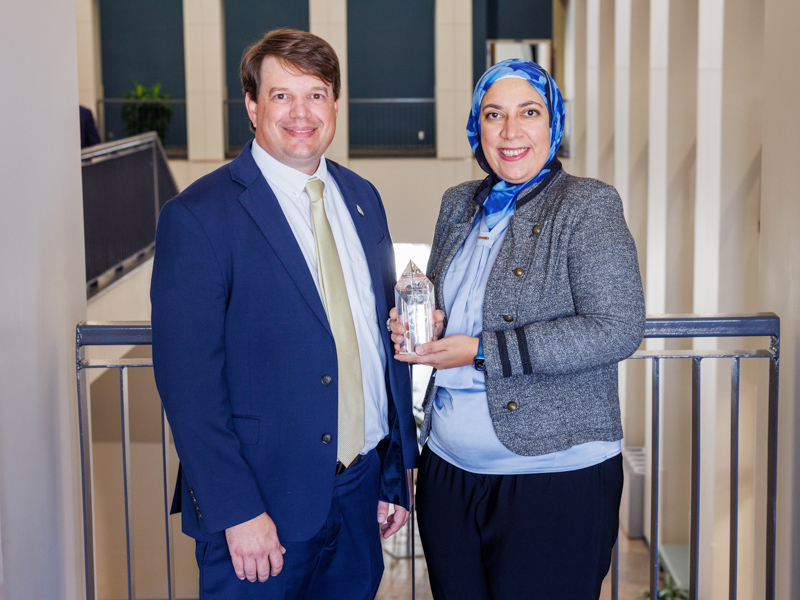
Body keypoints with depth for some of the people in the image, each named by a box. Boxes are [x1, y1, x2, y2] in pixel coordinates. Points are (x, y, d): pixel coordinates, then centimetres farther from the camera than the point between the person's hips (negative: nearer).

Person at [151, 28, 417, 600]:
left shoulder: (363, 199, 8)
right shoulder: (198, 216, -12)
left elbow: (388, 336, 12)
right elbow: (187, 379, -15)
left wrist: (399, 469, 11)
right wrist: (236, 511, -18)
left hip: (362, 489, 6)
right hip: (264, 503, -5)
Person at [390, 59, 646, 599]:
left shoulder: (589, 205, -8)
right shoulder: (458, 204, 11)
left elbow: (617, 330, -16)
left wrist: (483, 352, -17)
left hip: (555, 475, -5)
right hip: (449, 467, 6)